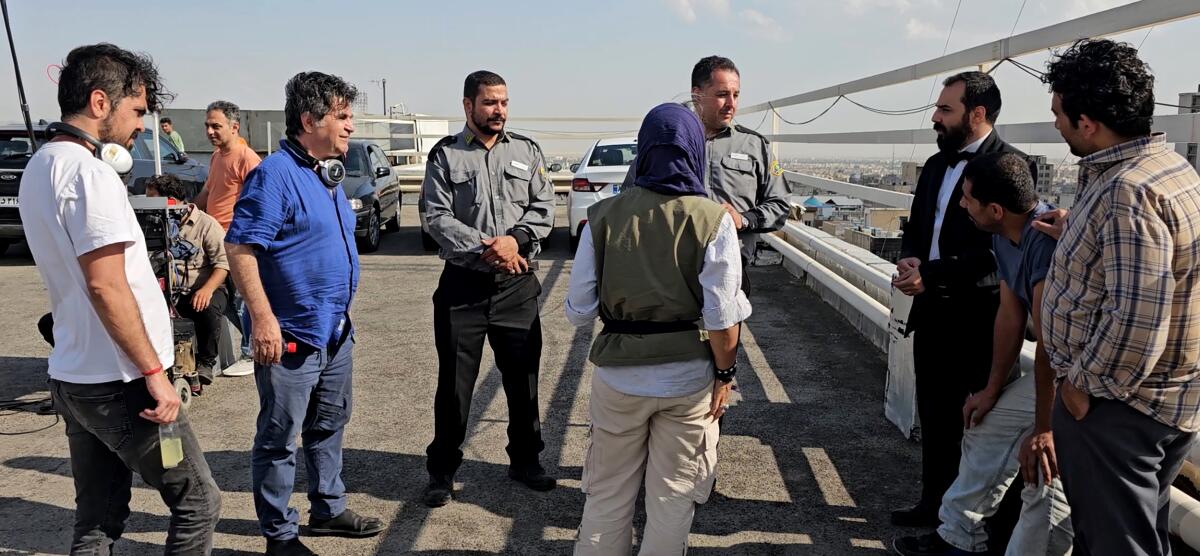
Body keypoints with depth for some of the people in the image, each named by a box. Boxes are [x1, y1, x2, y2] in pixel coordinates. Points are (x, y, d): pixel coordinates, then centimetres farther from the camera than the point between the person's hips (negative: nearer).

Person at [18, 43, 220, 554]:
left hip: (71, 376, 9)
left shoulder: (39, 167, 12)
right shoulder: (89, 172, -18)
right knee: (197, 500, 5)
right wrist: (154, 372, -20)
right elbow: (106, 287, -23)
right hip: (119, 383, -9)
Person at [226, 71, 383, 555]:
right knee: (279, 439, 5)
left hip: (335, 331, 9)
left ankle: (328, 508, 36)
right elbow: (240, 247, -21)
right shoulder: (275, 174, -16)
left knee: (329, 427, 20)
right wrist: (263, 318, -26)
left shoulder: (327, 174, 12)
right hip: (291, 335, -9)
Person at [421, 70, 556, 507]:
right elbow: (438, 218, -7)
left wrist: (515, 240, -15)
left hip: (518, 283, 3)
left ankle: (525, 460, 29)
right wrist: (487, 250, -16)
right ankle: (442, 471, 18)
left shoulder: (526, 151, 9)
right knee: (454, 382, 3)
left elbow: (544, 207, 3)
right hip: (463, 283, -2)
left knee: (523, 376, 12)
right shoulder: (445, 155, 1)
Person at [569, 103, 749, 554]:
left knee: (608, 492, 17)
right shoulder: (714, 220, -11)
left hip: (618, 376, 1)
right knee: (673, 494, 15)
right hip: (688, 379, -1)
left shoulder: (603, 216, -6)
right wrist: (725, 373, 1)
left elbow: (578, 311, -4)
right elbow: (722, 315, -13)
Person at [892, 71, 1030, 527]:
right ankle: (935, 503, 34)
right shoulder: (937, 163, 11)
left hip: (980, 320, -7)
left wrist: (930, 276, -21)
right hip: (933, 314, 7)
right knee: (935, 417, 18)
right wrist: (910, 259, -5)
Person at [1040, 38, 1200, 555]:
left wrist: (1084, 383, -18)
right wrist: (1076, 235, 16)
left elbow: (1137, 320, -31)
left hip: (1115, 407, -10)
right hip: (1154, 400, 10)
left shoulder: (1127, 193, -27)